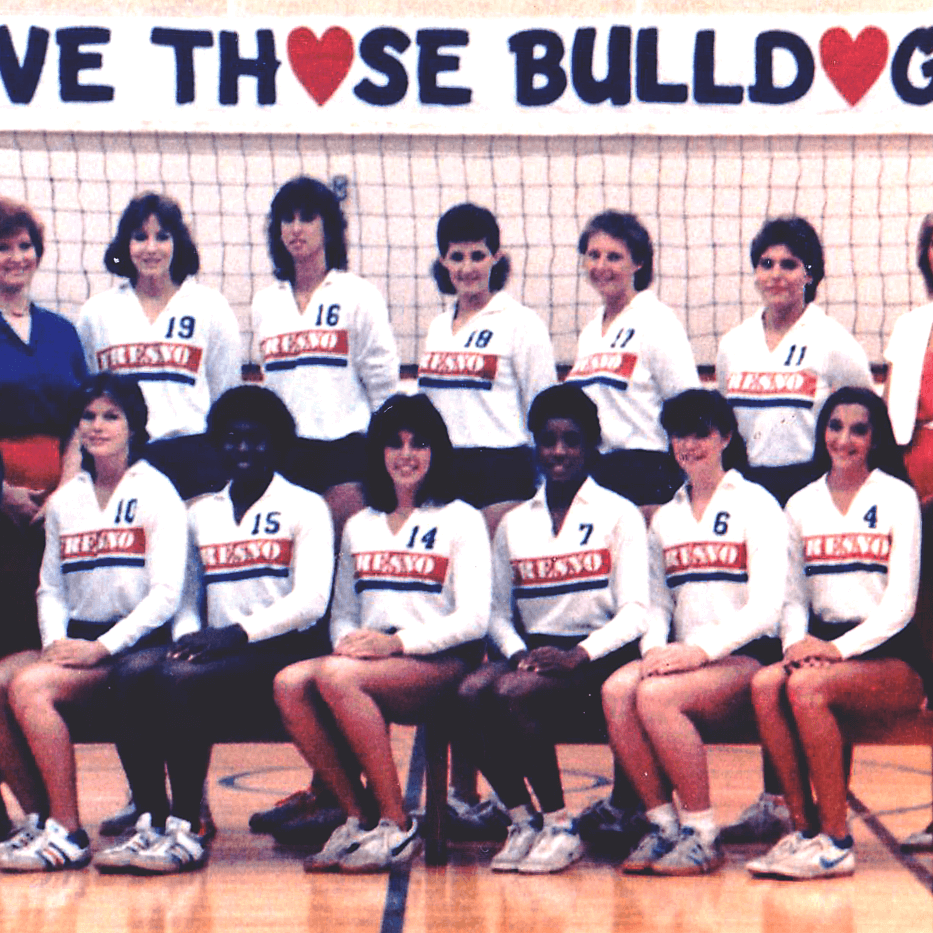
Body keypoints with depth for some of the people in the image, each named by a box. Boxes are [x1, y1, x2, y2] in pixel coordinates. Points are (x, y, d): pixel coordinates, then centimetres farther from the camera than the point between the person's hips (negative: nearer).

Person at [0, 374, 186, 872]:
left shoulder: (157, 493, -1)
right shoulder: (63, 501, 18)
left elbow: (166, 595, -9)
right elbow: (50, 587, 16)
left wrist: (101, 647, -17)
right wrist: (56, 642, -5)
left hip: (133, 645, -6)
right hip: (75, 642, 6)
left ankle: (68, 834, -24)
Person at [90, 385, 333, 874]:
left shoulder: (305, 508, 6)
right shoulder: (201, 514, 22)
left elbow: (310, 600, -7)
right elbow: (187, 599, 19)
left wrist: (235, 633, -18)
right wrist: (189, 638, -5)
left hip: (282, 654, -5)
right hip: (217, 650, 5)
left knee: (181, 677, -33)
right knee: (132, 672, -26)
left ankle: (187, 832, -28)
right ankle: (150, 823, -27)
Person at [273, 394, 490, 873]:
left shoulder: (461, 520, 7)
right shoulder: (358, 527, 23)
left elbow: (473, 618, -3)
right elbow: (342, 613, 21)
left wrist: (399, 641, -17)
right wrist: (348, 641, -5)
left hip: (439, 664, -5)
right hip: (371, 659, 5)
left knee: (337, 677, -34)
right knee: (289, 682, -27)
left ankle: (397, 828, -26)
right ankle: (357, 816, -18)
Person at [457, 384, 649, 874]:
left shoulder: (619, 515, 6)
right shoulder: (513, 524, 19)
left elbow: (633, 612, -3)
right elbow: (499, 613, 17)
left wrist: (578, 655, -19)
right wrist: (516, 651, -6)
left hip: (597, 659, -4)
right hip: (534, 652, 4)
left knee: (515, 692, -32)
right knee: (473, 691, -27)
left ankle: (560, 826, -18)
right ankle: (520, 820, -15)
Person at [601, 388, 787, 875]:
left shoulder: (755, 504, 2)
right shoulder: (665, 518, 21)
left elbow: (766, 605, -8)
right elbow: (657, 601, 15)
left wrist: (702, 649, -19)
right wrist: (656, 648, -8)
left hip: (745, 657, -5)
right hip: (682, 658, 5)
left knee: (656, 695, -32)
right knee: (617, 689, -27)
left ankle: (703, 835, -19)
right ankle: (663, 824, -16)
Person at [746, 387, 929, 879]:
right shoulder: (800, 505, 16)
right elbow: (794, 596, 13)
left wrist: (838, 648, -17)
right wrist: (797, 642, -9)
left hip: (891, 656, -4)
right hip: (823, 648, 4)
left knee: (807, 686, -33)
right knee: (765, 683, -28)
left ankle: (836, 842, -28)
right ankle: (803, 827, -23)